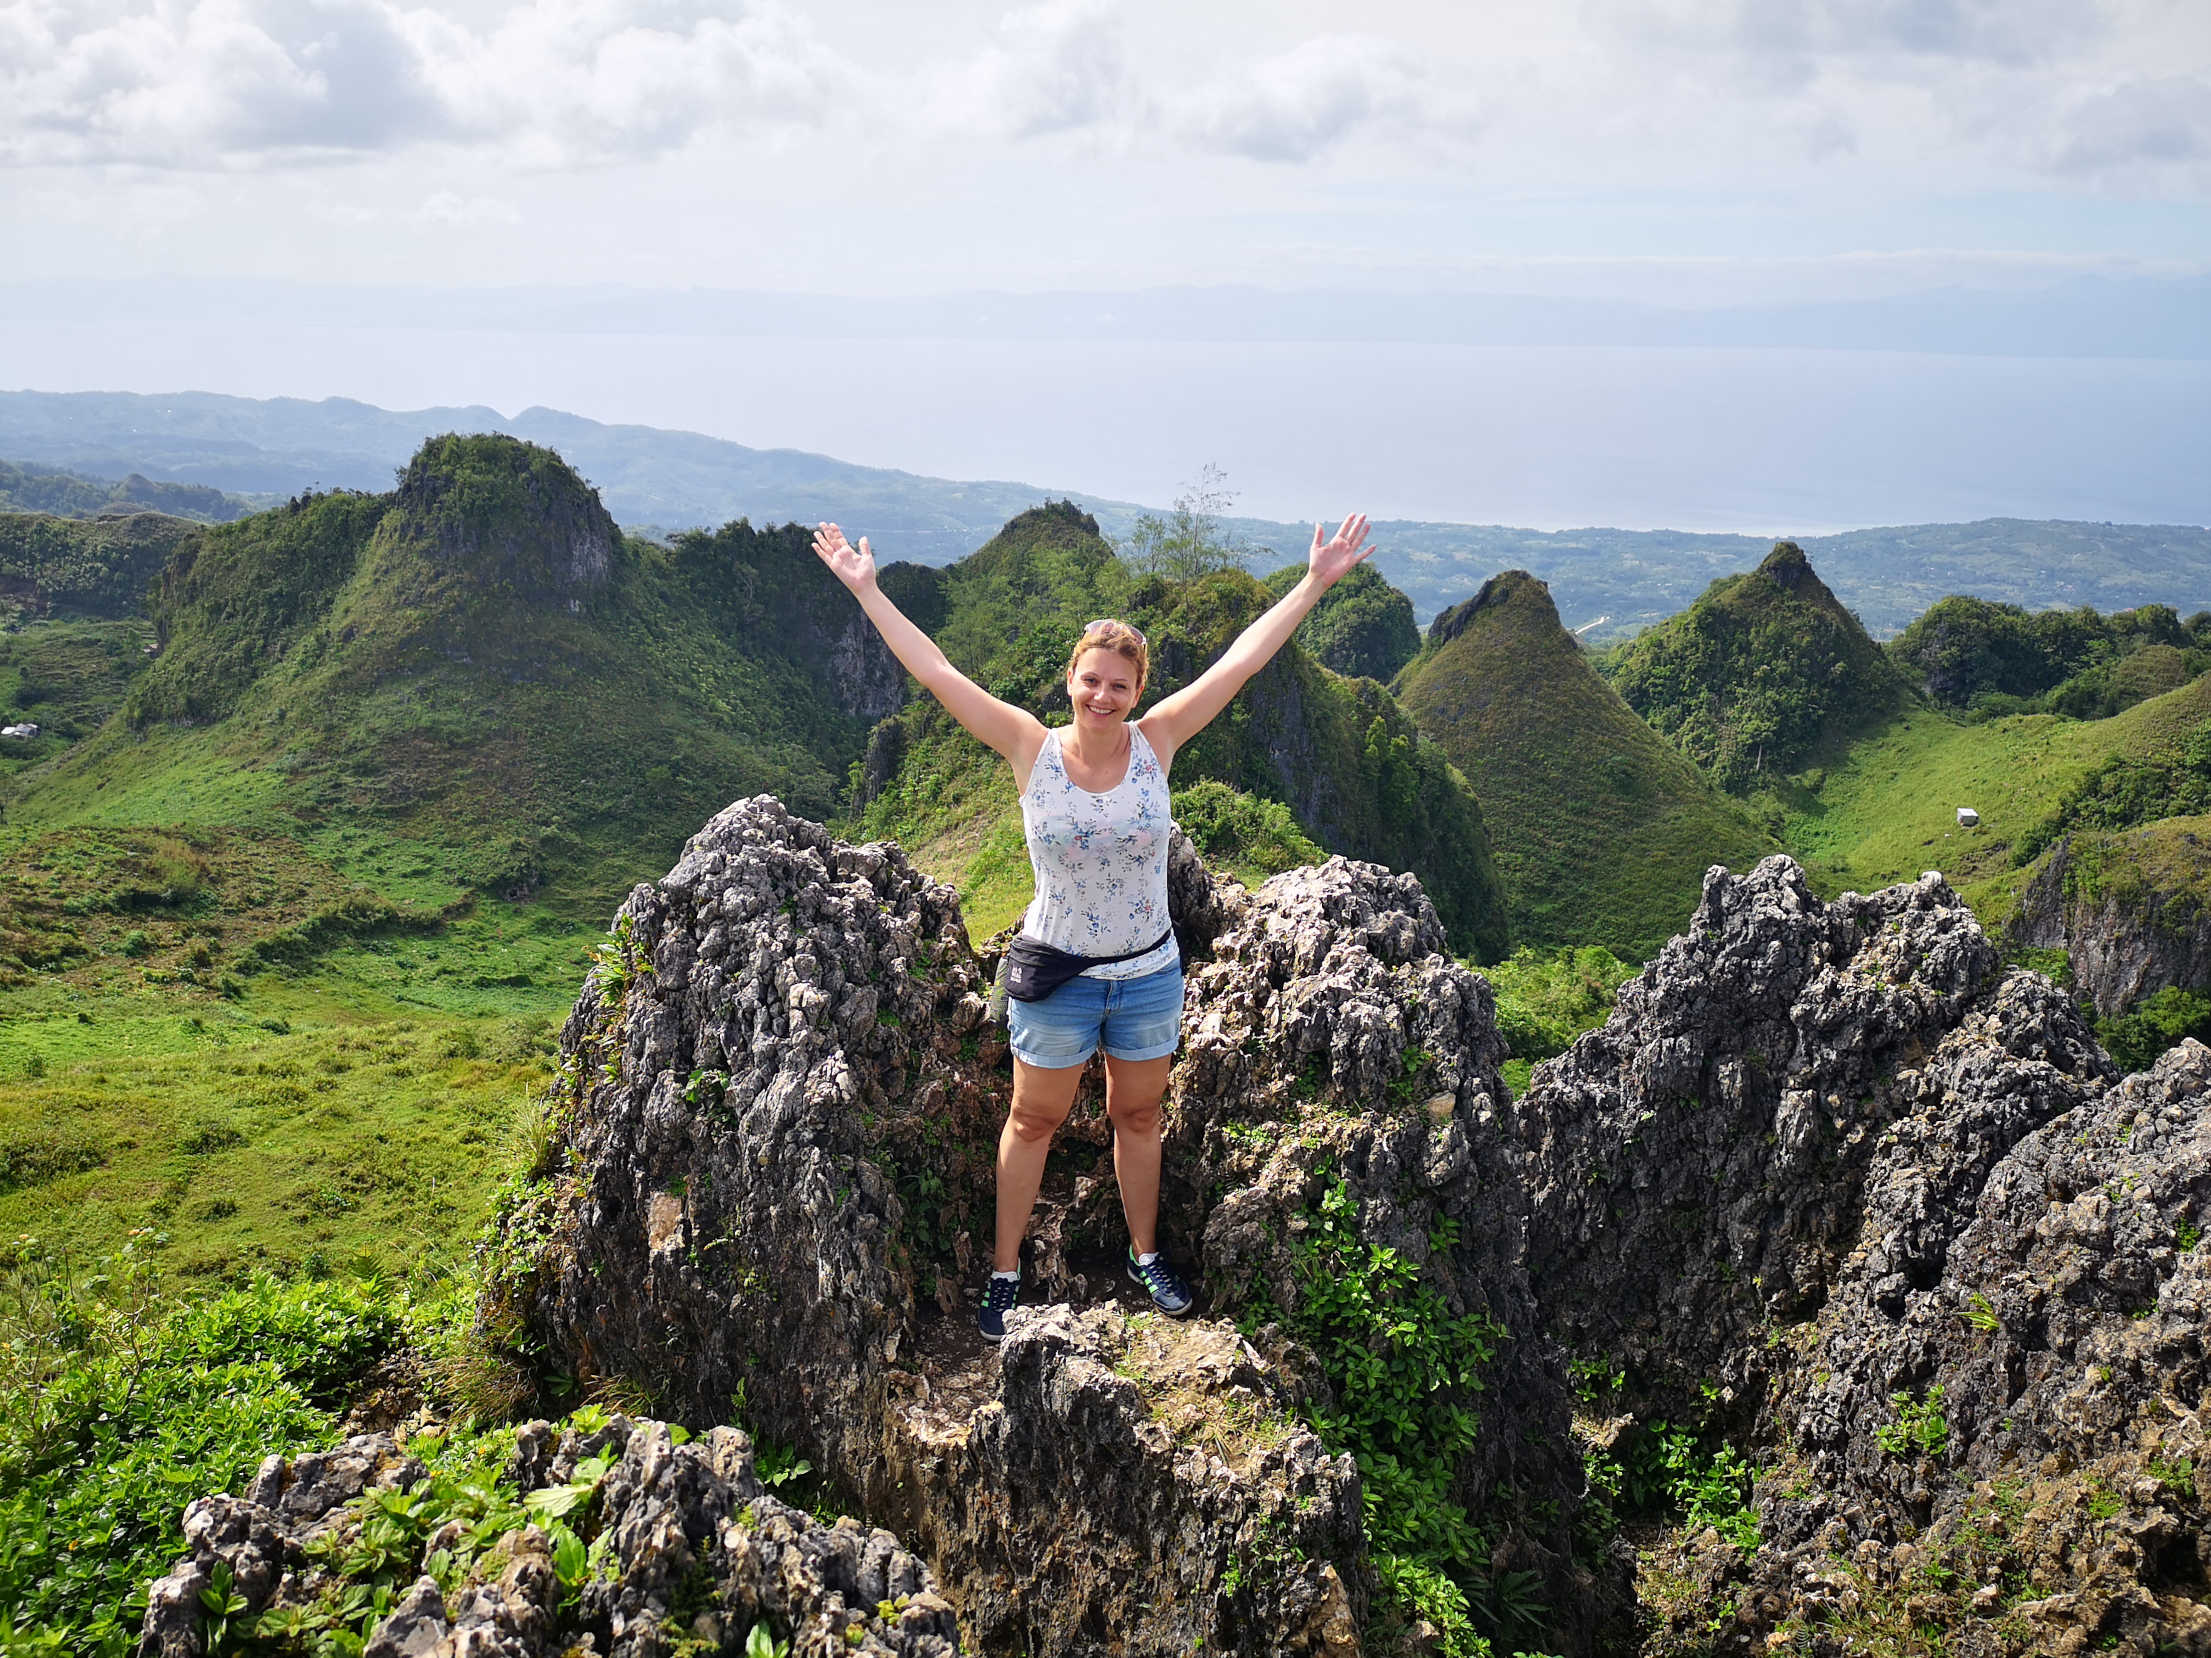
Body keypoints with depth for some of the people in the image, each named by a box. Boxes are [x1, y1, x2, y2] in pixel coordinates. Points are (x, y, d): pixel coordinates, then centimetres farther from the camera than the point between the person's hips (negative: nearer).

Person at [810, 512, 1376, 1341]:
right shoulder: (1034, 750, -13)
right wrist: (865, 589, -13)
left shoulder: (1155, 743, -9)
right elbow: (936, 671, -14)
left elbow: (1242, 659, -10)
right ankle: (1005, 1271, 30)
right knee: (1033, 1121, 14)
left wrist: (1316, 582, -10)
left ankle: (1145, 1254, 40)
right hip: (1056, 977, -2)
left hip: (1150, 975, 2)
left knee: (1138, 1119, 19)